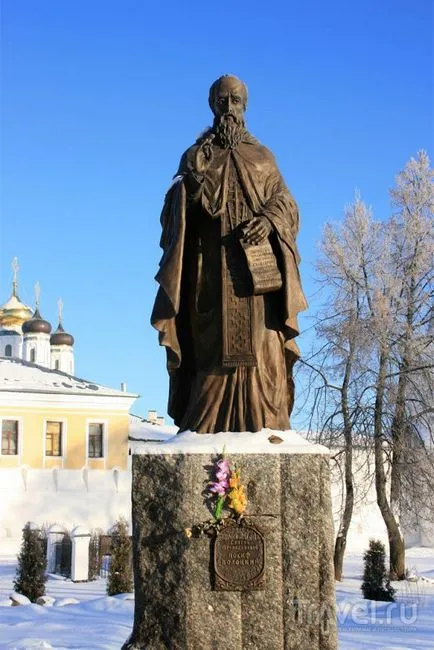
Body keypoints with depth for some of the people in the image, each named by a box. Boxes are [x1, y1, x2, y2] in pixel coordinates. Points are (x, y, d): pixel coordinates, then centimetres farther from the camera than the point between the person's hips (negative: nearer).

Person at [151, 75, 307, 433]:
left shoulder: (263, 157, 18)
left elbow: (284, 201, 10)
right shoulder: (196, 156, 15)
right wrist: (194, 181, -17)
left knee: (260, 343, -8)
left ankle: (265, 422, -10)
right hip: (211, 264, -1)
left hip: (256, 265, 1)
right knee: (213, 340, -8)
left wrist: (269, 219, -13)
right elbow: (178, 209, 5)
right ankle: (209, 426, -10)